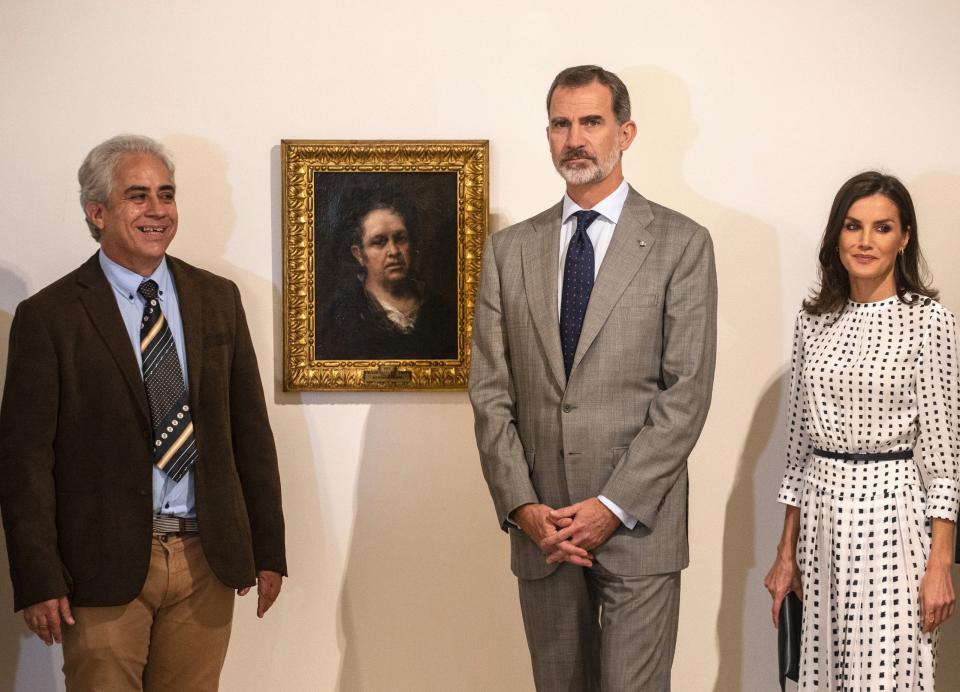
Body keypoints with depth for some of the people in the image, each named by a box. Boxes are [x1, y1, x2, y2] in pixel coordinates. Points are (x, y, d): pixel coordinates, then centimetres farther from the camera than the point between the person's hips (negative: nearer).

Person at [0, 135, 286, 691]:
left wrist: (269, 549, 8)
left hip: (207, 558, 3)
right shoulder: (48, 316, -4)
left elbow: (251, 429, 10)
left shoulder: (218, 299, 9)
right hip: (104, 564, -3)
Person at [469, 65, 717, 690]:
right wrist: (521, 505, -6)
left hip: (638, 523, -3)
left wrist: (614, 507, -13)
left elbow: (686, 392, -6)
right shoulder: (509, 250, 10)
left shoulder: (681, 244, 0)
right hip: (541, 526, 3)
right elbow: (491, 392, 6)